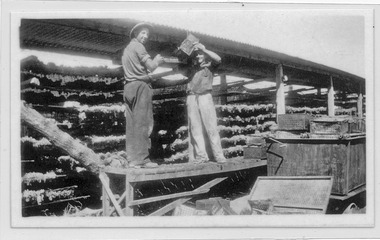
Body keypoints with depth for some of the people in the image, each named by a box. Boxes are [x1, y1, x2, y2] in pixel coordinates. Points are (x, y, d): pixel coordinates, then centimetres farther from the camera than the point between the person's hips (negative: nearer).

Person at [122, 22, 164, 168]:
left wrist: (154, 62, 17)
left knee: (131, 124, 4)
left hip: (129, 86, 9)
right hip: (141, 86, -9)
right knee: (143, 123, -9)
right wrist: (157, 60, 9)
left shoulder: (127, 49, 24)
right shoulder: (138, 46, -4)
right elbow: (150, 66, -10)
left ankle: (132, 159, 3)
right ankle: (141, 159, -12)